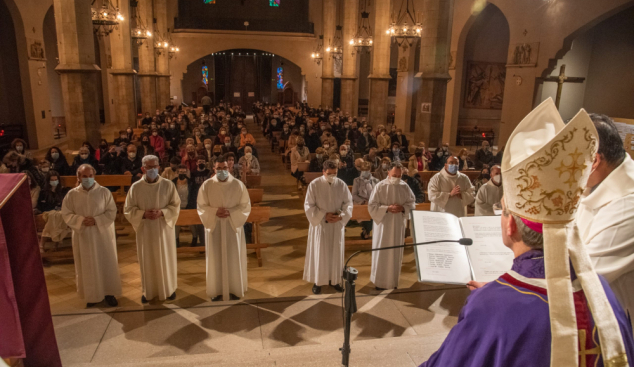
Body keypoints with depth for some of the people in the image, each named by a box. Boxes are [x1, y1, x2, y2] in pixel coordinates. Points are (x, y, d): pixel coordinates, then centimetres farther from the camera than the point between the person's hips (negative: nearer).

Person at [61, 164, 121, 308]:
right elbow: (66, 214, 0)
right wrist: (81, 220, -16)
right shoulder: (72, 194, -2)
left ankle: (109, 293, 21)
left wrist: (96, 220, -17)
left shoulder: (104, 192, -4)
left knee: (107, 263, 6)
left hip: (103, 235, -1)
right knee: (87, 266, 8)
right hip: (82, 236, 1)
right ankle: (92, 295, 22)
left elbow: (112, 212, -5)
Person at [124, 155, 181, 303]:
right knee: (147, 261, 9)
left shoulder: (168, 185, -5)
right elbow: (128, 209, 0)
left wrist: (162, 212, -19)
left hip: (164, 228, 0)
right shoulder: (135, 187, -4)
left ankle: (168, 289, 27)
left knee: (166, 259, 9)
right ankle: (148, 291, 25)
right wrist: (143, 214, -17)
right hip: (144, 230, 0)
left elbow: (176, 206, -3)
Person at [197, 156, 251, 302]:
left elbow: (246, 206, -2)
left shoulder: (238, 185, -3)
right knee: (215, 259, 7)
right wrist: (215, 212, -17)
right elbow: (201, 207, 1)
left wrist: (230, 213, -17)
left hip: (233, 226, 0)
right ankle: (217, 290, 20)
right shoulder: (206, 185, -2)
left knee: (233, 259, 6)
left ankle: (234, 290, 21)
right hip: (214, 227, 0)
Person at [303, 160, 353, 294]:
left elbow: (348, 203, 2)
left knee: (336, 252, 11)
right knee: (319, 253, 5)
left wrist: (341, 216, -15)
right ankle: (317, 281, 20)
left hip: (337, 225, 3)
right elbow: (308, 205, -9)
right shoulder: (314, 185, -12)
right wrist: (324, 215, -17)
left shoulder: (341, 185, -4)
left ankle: (334, 279, 27)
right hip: (320, 224, -2)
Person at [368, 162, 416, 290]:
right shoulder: (380, 186, -10)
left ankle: (394, 279, 27)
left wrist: (403, 208, -13)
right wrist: (387, 208, -21)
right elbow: (372, 206, -10)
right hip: (383, 224, -3)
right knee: (382, 253, 3)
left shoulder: (404, 187, -1)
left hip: (399, 225, 3)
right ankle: (380, 281, 17)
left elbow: (412, 203, 6)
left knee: (396, 252, 12)